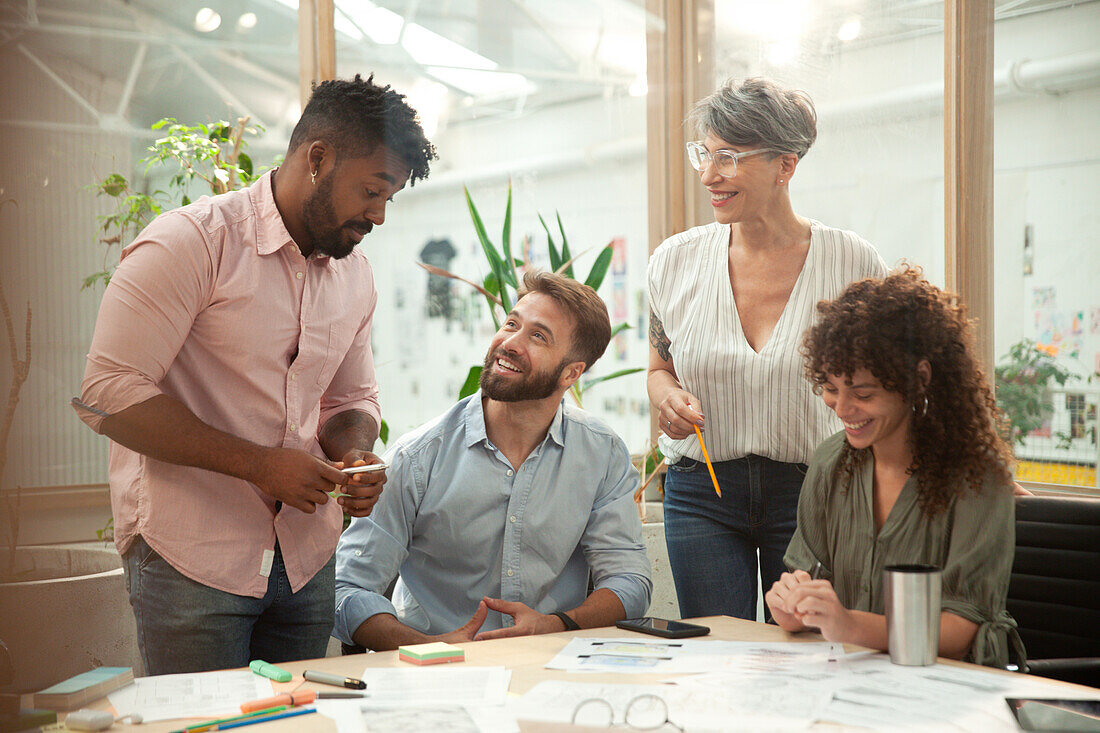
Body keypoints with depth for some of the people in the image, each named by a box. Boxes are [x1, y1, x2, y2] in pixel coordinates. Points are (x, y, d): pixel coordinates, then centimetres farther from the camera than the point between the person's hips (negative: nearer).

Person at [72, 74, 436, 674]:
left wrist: (353, 455, -3)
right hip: (191, 557, -6)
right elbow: (110, 394, -18)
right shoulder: (190, 242, -13)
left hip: (306, 557, 6)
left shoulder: (355, 274, 9)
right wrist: (261, 463, -21)